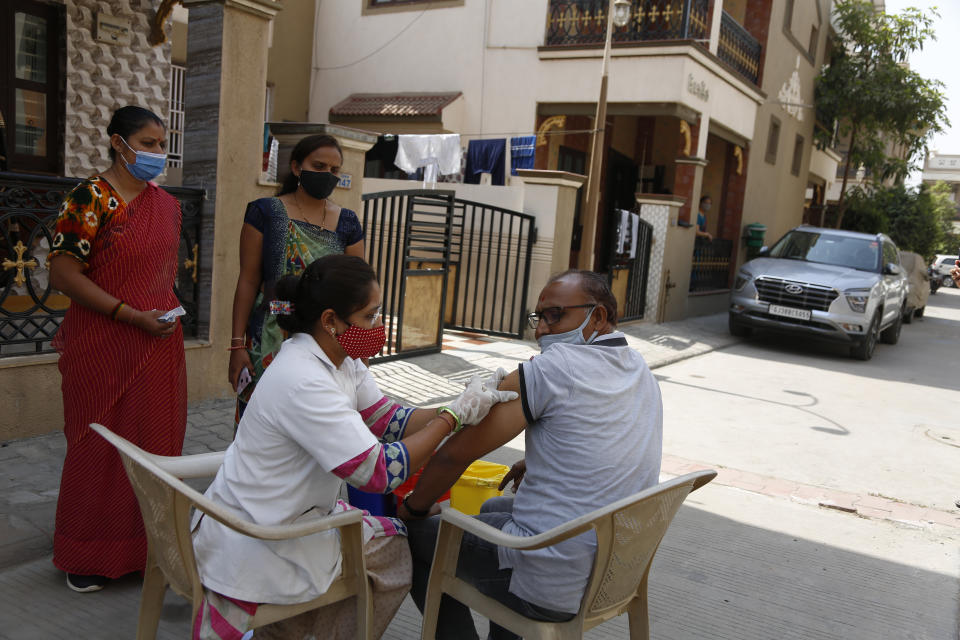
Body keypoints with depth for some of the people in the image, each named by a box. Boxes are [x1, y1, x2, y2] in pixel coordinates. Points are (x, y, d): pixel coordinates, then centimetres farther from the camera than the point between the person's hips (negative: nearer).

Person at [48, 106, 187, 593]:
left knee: (157, 441, 11)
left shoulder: (167, 205, 10)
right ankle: (87, 555, 23)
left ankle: (148, 542, 27)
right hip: (103, 347, -6)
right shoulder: (90, 199, -11)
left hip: (159, 346, 6)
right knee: (101, 444, 5)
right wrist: (131, 315, -18)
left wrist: (168, 313, 10)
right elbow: (62, 273, -15)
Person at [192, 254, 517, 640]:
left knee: (396, 542, 14)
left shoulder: (338, 359, -1)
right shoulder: (302, 382, -30)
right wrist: (454, 416, -23)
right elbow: (379, 472, -30)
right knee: (395, 550, 3)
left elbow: (387, 421, 1)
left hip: (296, 516, 9)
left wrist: (469, 406, -10)